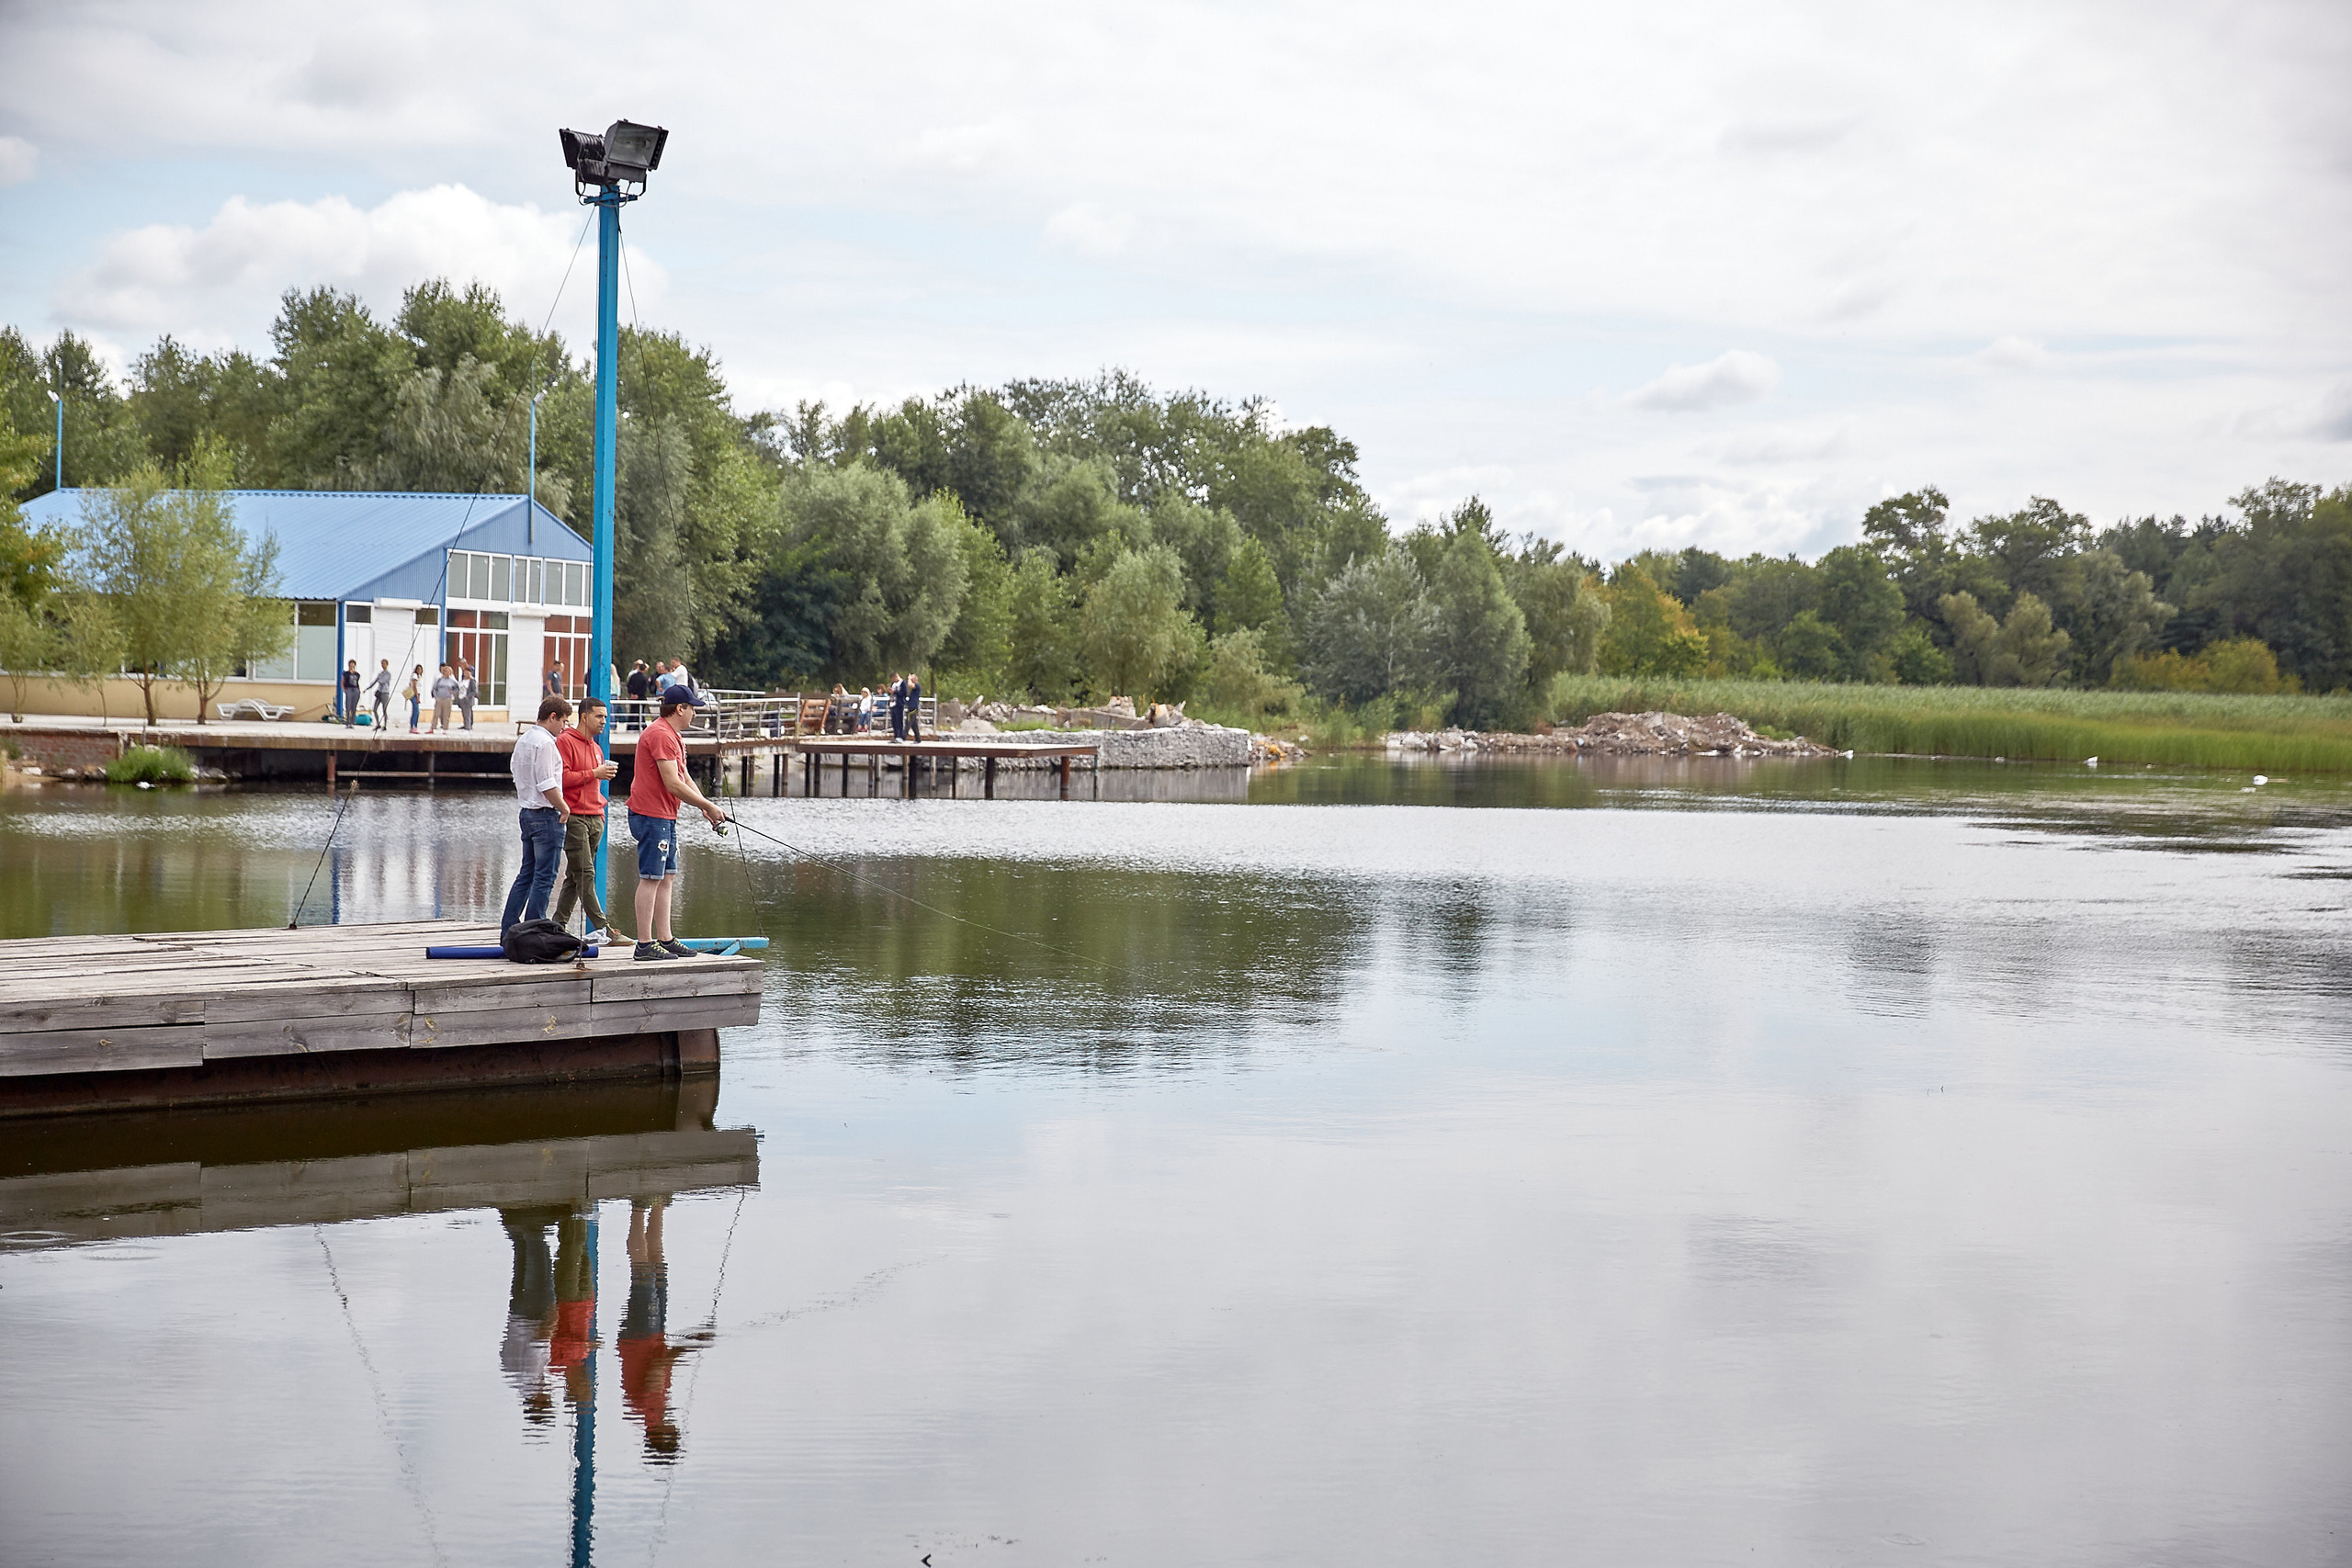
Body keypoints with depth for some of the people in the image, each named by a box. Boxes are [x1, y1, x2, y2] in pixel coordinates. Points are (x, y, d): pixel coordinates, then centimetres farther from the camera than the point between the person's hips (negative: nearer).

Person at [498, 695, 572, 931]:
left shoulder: (523, 739, 13)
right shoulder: (544, 742, -16)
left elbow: (514, 768, 21)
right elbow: (547, 785, -21)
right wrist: (564, 808, -9)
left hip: (527, 812, 10)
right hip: (547, 815, -10)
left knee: (527, 873, 15)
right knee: (545, 877, -5)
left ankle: (509, 926, 15)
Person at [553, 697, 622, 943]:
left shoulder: (596, 748, 21)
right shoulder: (565, 742, -5)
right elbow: (561, 777, -16)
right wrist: (594, 773, -14)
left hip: (595, 820, 8)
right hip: (574, 818, -8)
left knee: (575, 876, 8)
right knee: (585, 874, -10)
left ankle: (559, 925, 12)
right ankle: (601, 926, -16)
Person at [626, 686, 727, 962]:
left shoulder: (673, 737, 18)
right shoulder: (660, 735, -17)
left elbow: (686, 780, 20)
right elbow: (673, 785, -21)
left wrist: (705, 809, 6)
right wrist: (708, 806, -14)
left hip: (665, 817, 11)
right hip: (652, 816, -11)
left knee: (667, 878, 12)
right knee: (651, 878, -9)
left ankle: (665, 940, 16)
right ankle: (644, 944, -7)